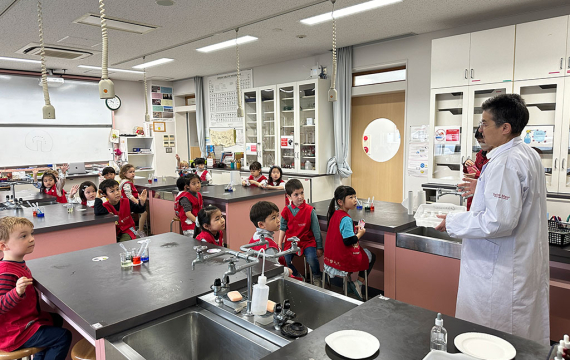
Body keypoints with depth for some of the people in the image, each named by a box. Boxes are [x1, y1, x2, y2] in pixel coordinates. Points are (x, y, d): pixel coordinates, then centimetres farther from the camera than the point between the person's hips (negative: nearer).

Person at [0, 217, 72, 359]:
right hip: (16, 332, -10)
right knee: (63, 337, -11)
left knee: (56, 320, 29)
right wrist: (18, 292, -49)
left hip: (27, 318, 10)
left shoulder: (18, 263, 1)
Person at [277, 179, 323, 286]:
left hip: (307, 241, -2)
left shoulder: (310, 210, -7)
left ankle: (316, 278, 6)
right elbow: (283, 229, 9)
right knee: (284, 260, -17)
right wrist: (279, 245, 4)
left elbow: (316, 230, -1)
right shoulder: (286, 211, 0)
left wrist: (319, 247, 0)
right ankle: (297, 276, 15)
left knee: (311, 259, -26)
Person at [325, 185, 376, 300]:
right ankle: (358, 283, 9)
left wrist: (353, 230, 8)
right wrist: (360, 234, -10)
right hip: (343, 259, -8)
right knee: (371, 256, 16)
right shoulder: (346, 219, -23)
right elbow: (348, 241, -26)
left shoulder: (335, 214, 4)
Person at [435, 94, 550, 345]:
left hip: (500, 274, -11)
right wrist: (482, 189, 19)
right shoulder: (529, 155, 10)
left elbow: (499, 222, -28)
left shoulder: (505, 163, -23)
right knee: (526, 345, 21)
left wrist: (452, 223, -17)